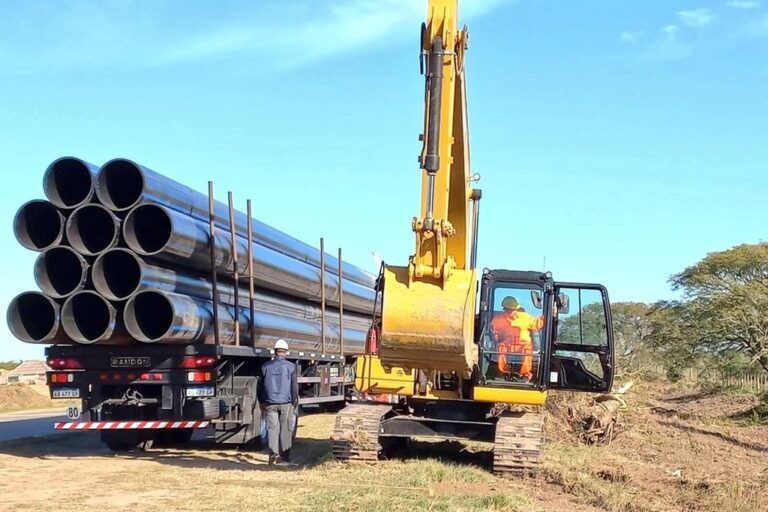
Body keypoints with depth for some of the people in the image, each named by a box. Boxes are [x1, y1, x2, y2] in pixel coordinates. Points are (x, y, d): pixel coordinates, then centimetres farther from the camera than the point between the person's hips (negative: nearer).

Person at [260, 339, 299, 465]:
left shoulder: (266, 367, 5)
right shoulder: (291, 367, -3)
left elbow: (261, 386, 11)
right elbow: (295, 387, -2)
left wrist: (262, 402, 21)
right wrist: (295, 402, 8)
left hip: (270, 403, 1)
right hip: (286, 403, -1)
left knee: (272, 427, 0)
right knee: (285, 429, 8)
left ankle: (273, 452, -18)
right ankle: (284, 455, 14)